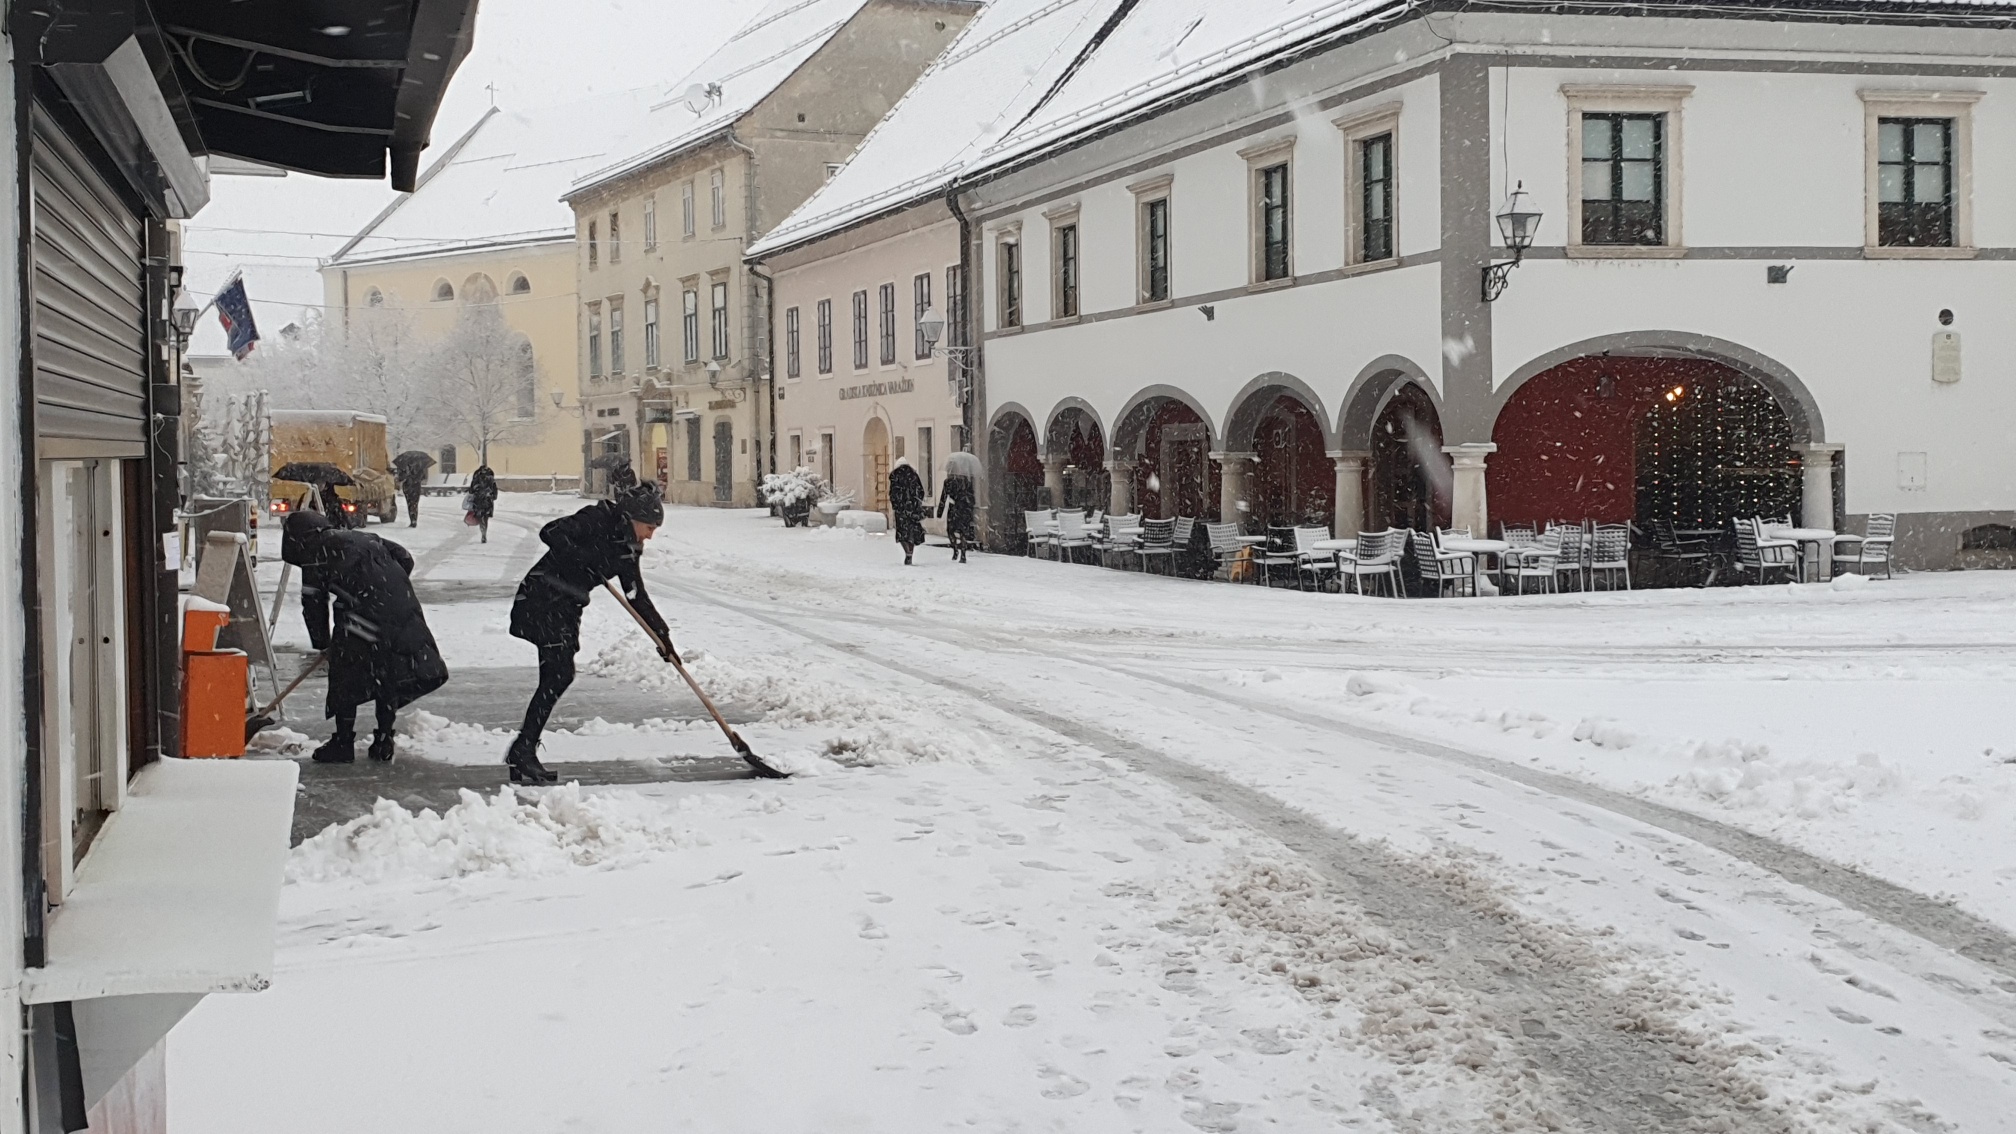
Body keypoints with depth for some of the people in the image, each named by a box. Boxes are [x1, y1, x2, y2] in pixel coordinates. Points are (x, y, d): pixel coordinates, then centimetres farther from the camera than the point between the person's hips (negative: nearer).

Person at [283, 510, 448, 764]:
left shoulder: (315, 554, 10)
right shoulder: (364, 537, 27)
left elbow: (313, 603, 11)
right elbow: (405, 559, 23)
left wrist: (322, 643, 21)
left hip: (364, 617, -6)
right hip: (405, 611, 6)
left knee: (345, 678, 10)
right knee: (390, 677, 18)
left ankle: (343, 743, 13)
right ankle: (383, 743, 22)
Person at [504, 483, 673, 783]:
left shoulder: (627, 547, 10)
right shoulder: (598, 519, -14)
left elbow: (637, 597, 15)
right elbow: (551, 533, -25)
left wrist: (662, 634, 11)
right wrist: (588, 558, -28)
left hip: (566, 608, 9)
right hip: (542, 599, -9)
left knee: (559, 677, 6)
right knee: (558, 676, -13)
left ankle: (522, 752, 13)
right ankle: (522, 752, -10)